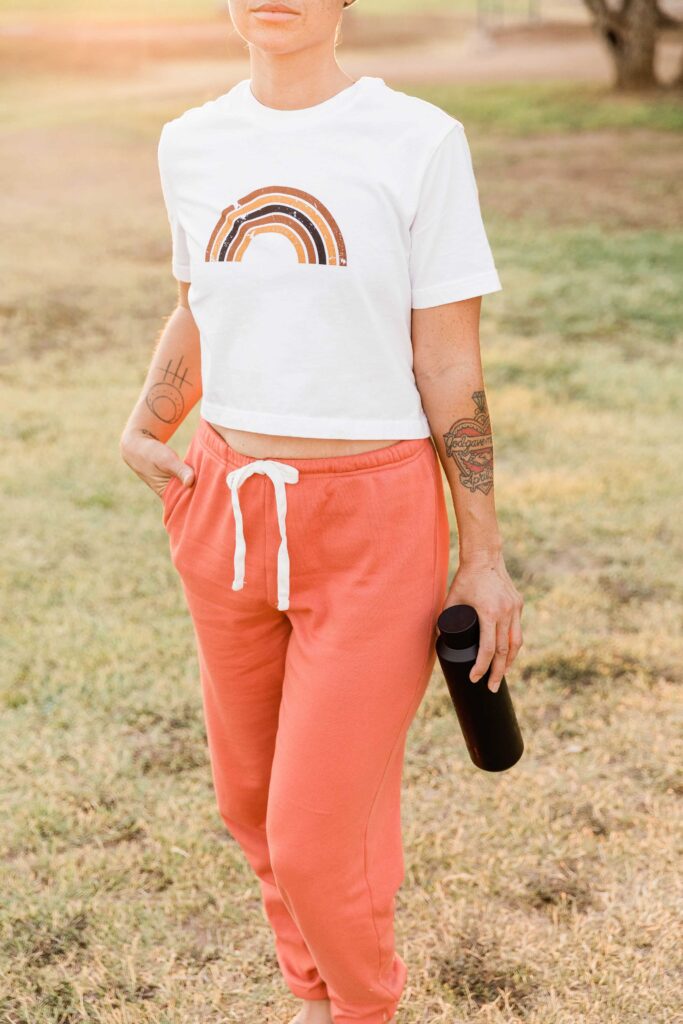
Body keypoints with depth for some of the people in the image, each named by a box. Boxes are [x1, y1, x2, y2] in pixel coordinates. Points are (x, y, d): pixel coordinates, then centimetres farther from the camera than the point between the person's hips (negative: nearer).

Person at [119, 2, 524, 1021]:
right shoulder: (192, 143, 6)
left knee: (319, 834, -1)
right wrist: (142, 434, 7)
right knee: (252, 797, 18)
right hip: (229, 515, 5)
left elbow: (450, 365, -7)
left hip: (374, 524, -5)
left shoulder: (419, 141, -8)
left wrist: (484, 557, -5)